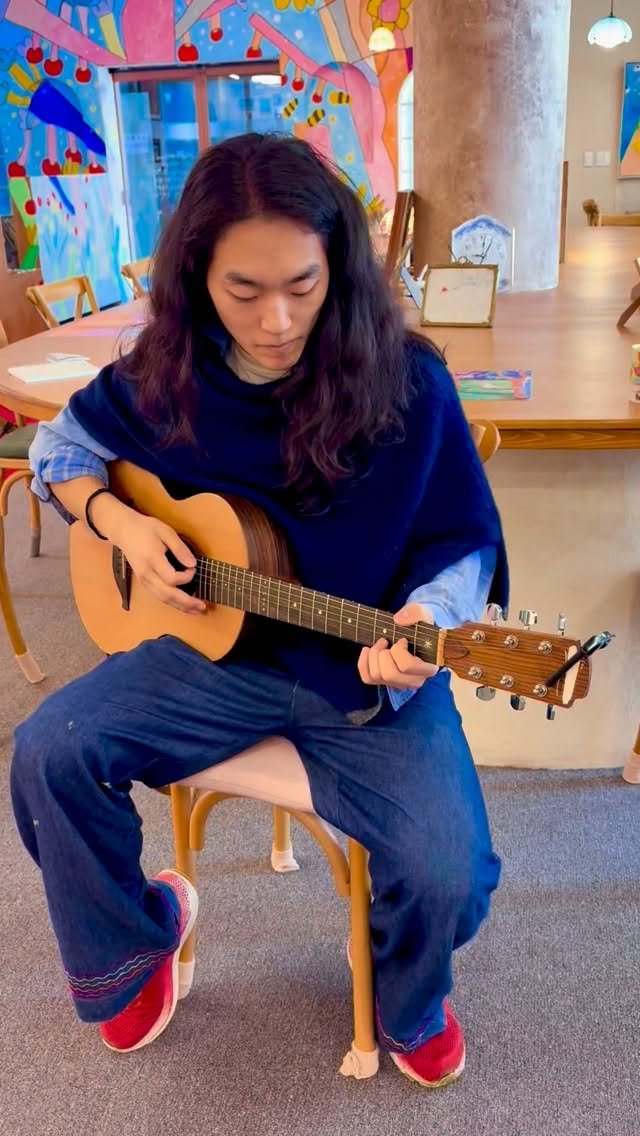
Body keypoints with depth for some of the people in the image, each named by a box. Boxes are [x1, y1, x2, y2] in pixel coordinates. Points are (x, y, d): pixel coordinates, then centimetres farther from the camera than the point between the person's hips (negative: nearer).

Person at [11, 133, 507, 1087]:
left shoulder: (405, 382, -14)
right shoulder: (165, 376, -4)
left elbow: (464, 543, -8)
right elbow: (62, 448, 13)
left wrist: (423, 625, -29)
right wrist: (120, 522, -7)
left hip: (369, 675, -2)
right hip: (217, 647, 3)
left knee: (448, 873, -21)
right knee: (48, 753, -14)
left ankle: (409, 1004, 21)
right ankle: (134, 937, 19)